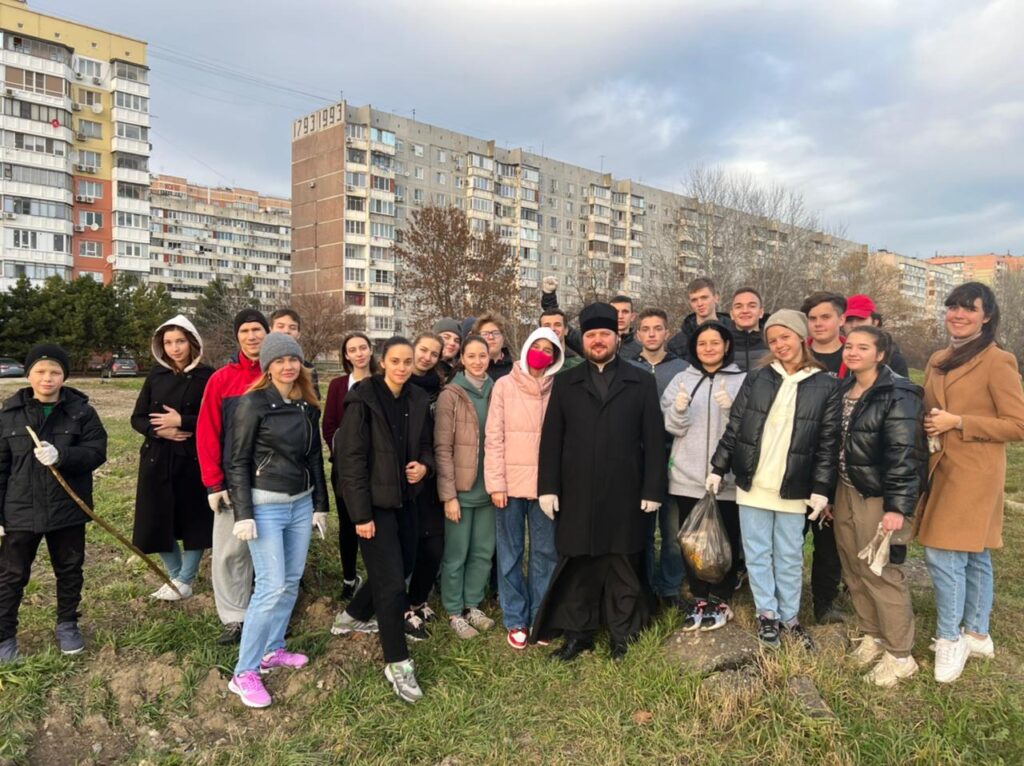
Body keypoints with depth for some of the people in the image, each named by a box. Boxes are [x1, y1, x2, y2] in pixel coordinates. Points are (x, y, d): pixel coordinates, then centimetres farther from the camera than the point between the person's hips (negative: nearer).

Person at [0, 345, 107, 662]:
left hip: (67, 509, 0)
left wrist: (61, 456, -28)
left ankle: (67, 625, 33)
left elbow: (97, 452, -10)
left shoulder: (81, 411, -5)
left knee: (70, 571, 15)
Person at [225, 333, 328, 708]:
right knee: (272, 587, -8)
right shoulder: (253, 403, -10)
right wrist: (243, 513, -14)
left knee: (292, 582, 12)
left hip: (301, 503, 6)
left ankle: (273, 649, 30)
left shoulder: (307, 405, 7)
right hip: (266, 505, -6)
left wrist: (320, 505, 13)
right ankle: (244, 672, 5)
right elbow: (238, 462, -9)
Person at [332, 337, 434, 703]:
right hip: (375, 502, -7)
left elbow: (426, 445, 16)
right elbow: (351, 459, -15)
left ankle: (352, 616, 43)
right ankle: (397, 663, 12)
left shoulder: (418, 401, 4)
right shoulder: (363, 399, -14)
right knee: (391, 581, -4)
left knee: (402, 567, 16)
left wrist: (424, 464, -8)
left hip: (405, 498, 7)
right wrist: (361, 514, -17)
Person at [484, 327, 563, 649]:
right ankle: (515, 620, 20)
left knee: (545, 552, 9)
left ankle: (539, 616, 25)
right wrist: (496, 483, -8)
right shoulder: (505, 386, -1)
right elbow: (494, 438, -3)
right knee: (511, 553, 7)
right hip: (511, 483, -1)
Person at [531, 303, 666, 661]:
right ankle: (577, 635, 22)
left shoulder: (641, 382, 6)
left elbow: (654, 439, 2)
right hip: (576, 494, 1)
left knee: (623, 568, 9)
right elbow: (551, 438, 5)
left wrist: (653, 488, -4)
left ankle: (623, 636, 24)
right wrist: (548, 486, -2)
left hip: (624, 494, -1)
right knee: (576, 567, 8)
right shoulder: (565, 382, 9)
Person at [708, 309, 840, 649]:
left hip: (793, 489, -1)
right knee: (757, 553, 9)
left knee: (789, 557, 10)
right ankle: (767, 614, 25)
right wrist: (718, 468, 3)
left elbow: (828, 443, -1)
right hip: (752, 484, 2)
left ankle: (789, 616, 27)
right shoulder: (756, 378, 2)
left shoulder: (825, 386, -2)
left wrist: (821, 488, -5)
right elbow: (734, 427, 4)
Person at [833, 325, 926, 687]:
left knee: (881, 572, -2)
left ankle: (899, 655, 13)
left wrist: (897, 506, -22)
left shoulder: (898, 395, -13)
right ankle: (871, 636, 31)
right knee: (854, 569, 14)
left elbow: (902, 454, -18)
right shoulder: (843, 390, 10)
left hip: (879, 497, -7)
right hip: (846, 491, 7)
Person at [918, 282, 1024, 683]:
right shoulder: (937, 360, 12)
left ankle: (950, 639, 7)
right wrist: (930, 429, 3)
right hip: (942, 468, 7)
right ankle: (977, 635, 26)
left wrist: (958, 422, -18)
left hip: (974, 473, -7)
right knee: (973, 557, 16)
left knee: (944, 555, -9)